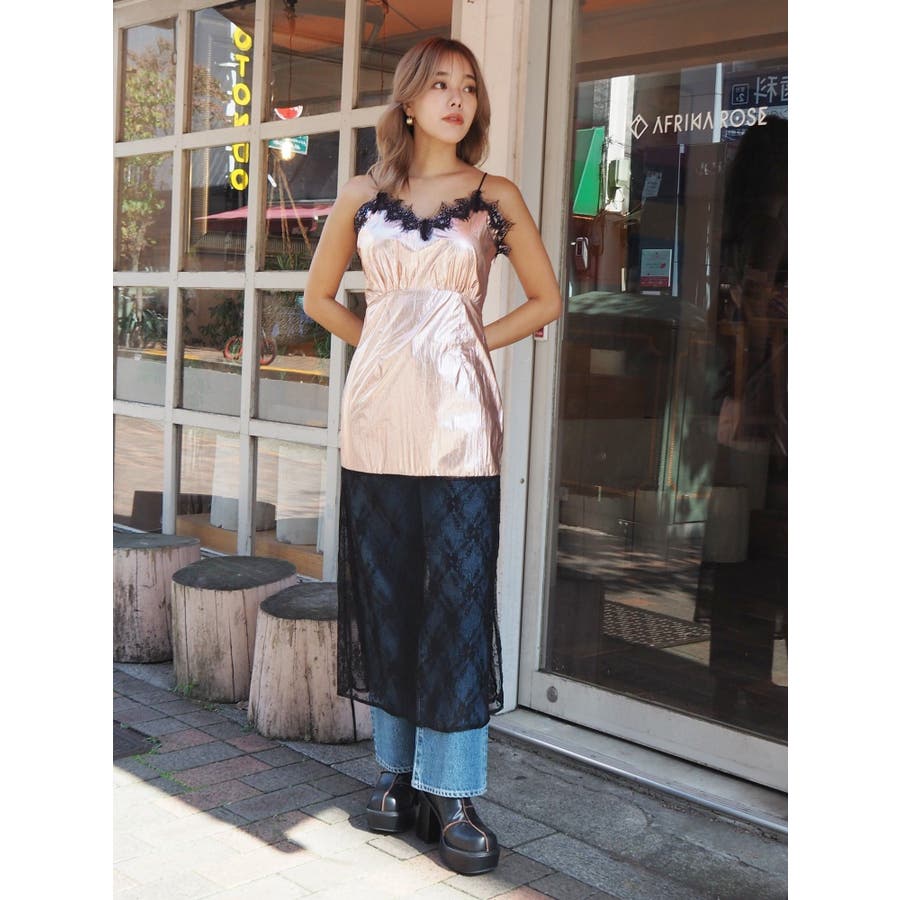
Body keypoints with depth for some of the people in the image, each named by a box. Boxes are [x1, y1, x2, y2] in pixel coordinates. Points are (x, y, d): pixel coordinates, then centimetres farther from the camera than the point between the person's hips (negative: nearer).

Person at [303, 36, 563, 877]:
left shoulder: (495, 197, 5)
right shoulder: (363, 194, 9)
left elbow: (546, 300, 11)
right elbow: (319, 295, 18)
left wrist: (473, 339, 2)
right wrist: (382, 341, 7)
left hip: (458, 418, -2)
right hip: (378, 413, 2)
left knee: (458, 601, -3)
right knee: (384, 597, 7)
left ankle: (454, 793, 6)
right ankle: (398, 768, 21)